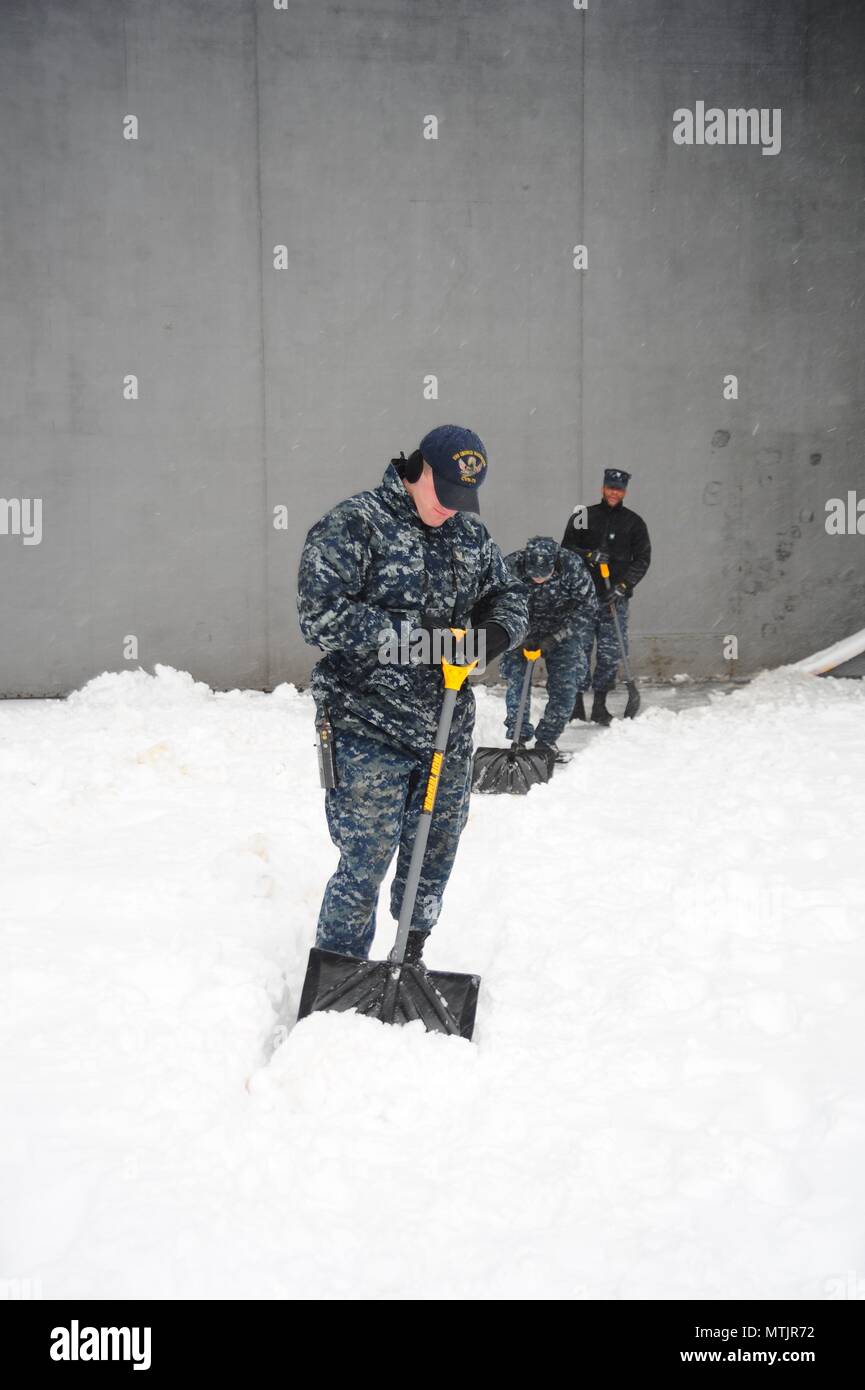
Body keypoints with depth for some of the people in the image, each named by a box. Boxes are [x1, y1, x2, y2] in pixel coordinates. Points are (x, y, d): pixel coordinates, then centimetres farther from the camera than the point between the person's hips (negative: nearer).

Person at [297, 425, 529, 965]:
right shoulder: (353, 525, -11)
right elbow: (323, 616, -19)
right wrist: (416, 637, -21)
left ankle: (409, 960, 36)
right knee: (365, 866, -3)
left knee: (435, 855, 16)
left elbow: (511, 595, 18)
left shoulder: (471, 533, 10)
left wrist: (493, 634, -7)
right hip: (370, 734, -6)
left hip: (448, 733, 7)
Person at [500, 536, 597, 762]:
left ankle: (547, 741, 5)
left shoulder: (572, 566, -27)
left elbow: (588, 608, -16)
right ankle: (518, 737, 2)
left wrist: (554, 638, -22)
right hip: (522, 631, 0)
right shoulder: (511, 567, -25)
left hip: (564, 631, 0)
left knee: (565, 685, -7)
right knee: (516, 679, -10)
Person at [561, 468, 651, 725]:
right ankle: (576, 701, 1)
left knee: (611, 651, -1)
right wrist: (588, 555, -12)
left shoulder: (634, 523, 9)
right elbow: (566, 549, 8)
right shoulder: (582, 517, 8)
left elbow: (642, 559, 6)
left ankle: (600, 704, 7)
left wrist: (624, 584, -9)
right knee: (580, 647, -5)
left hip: (616, 597, 1)